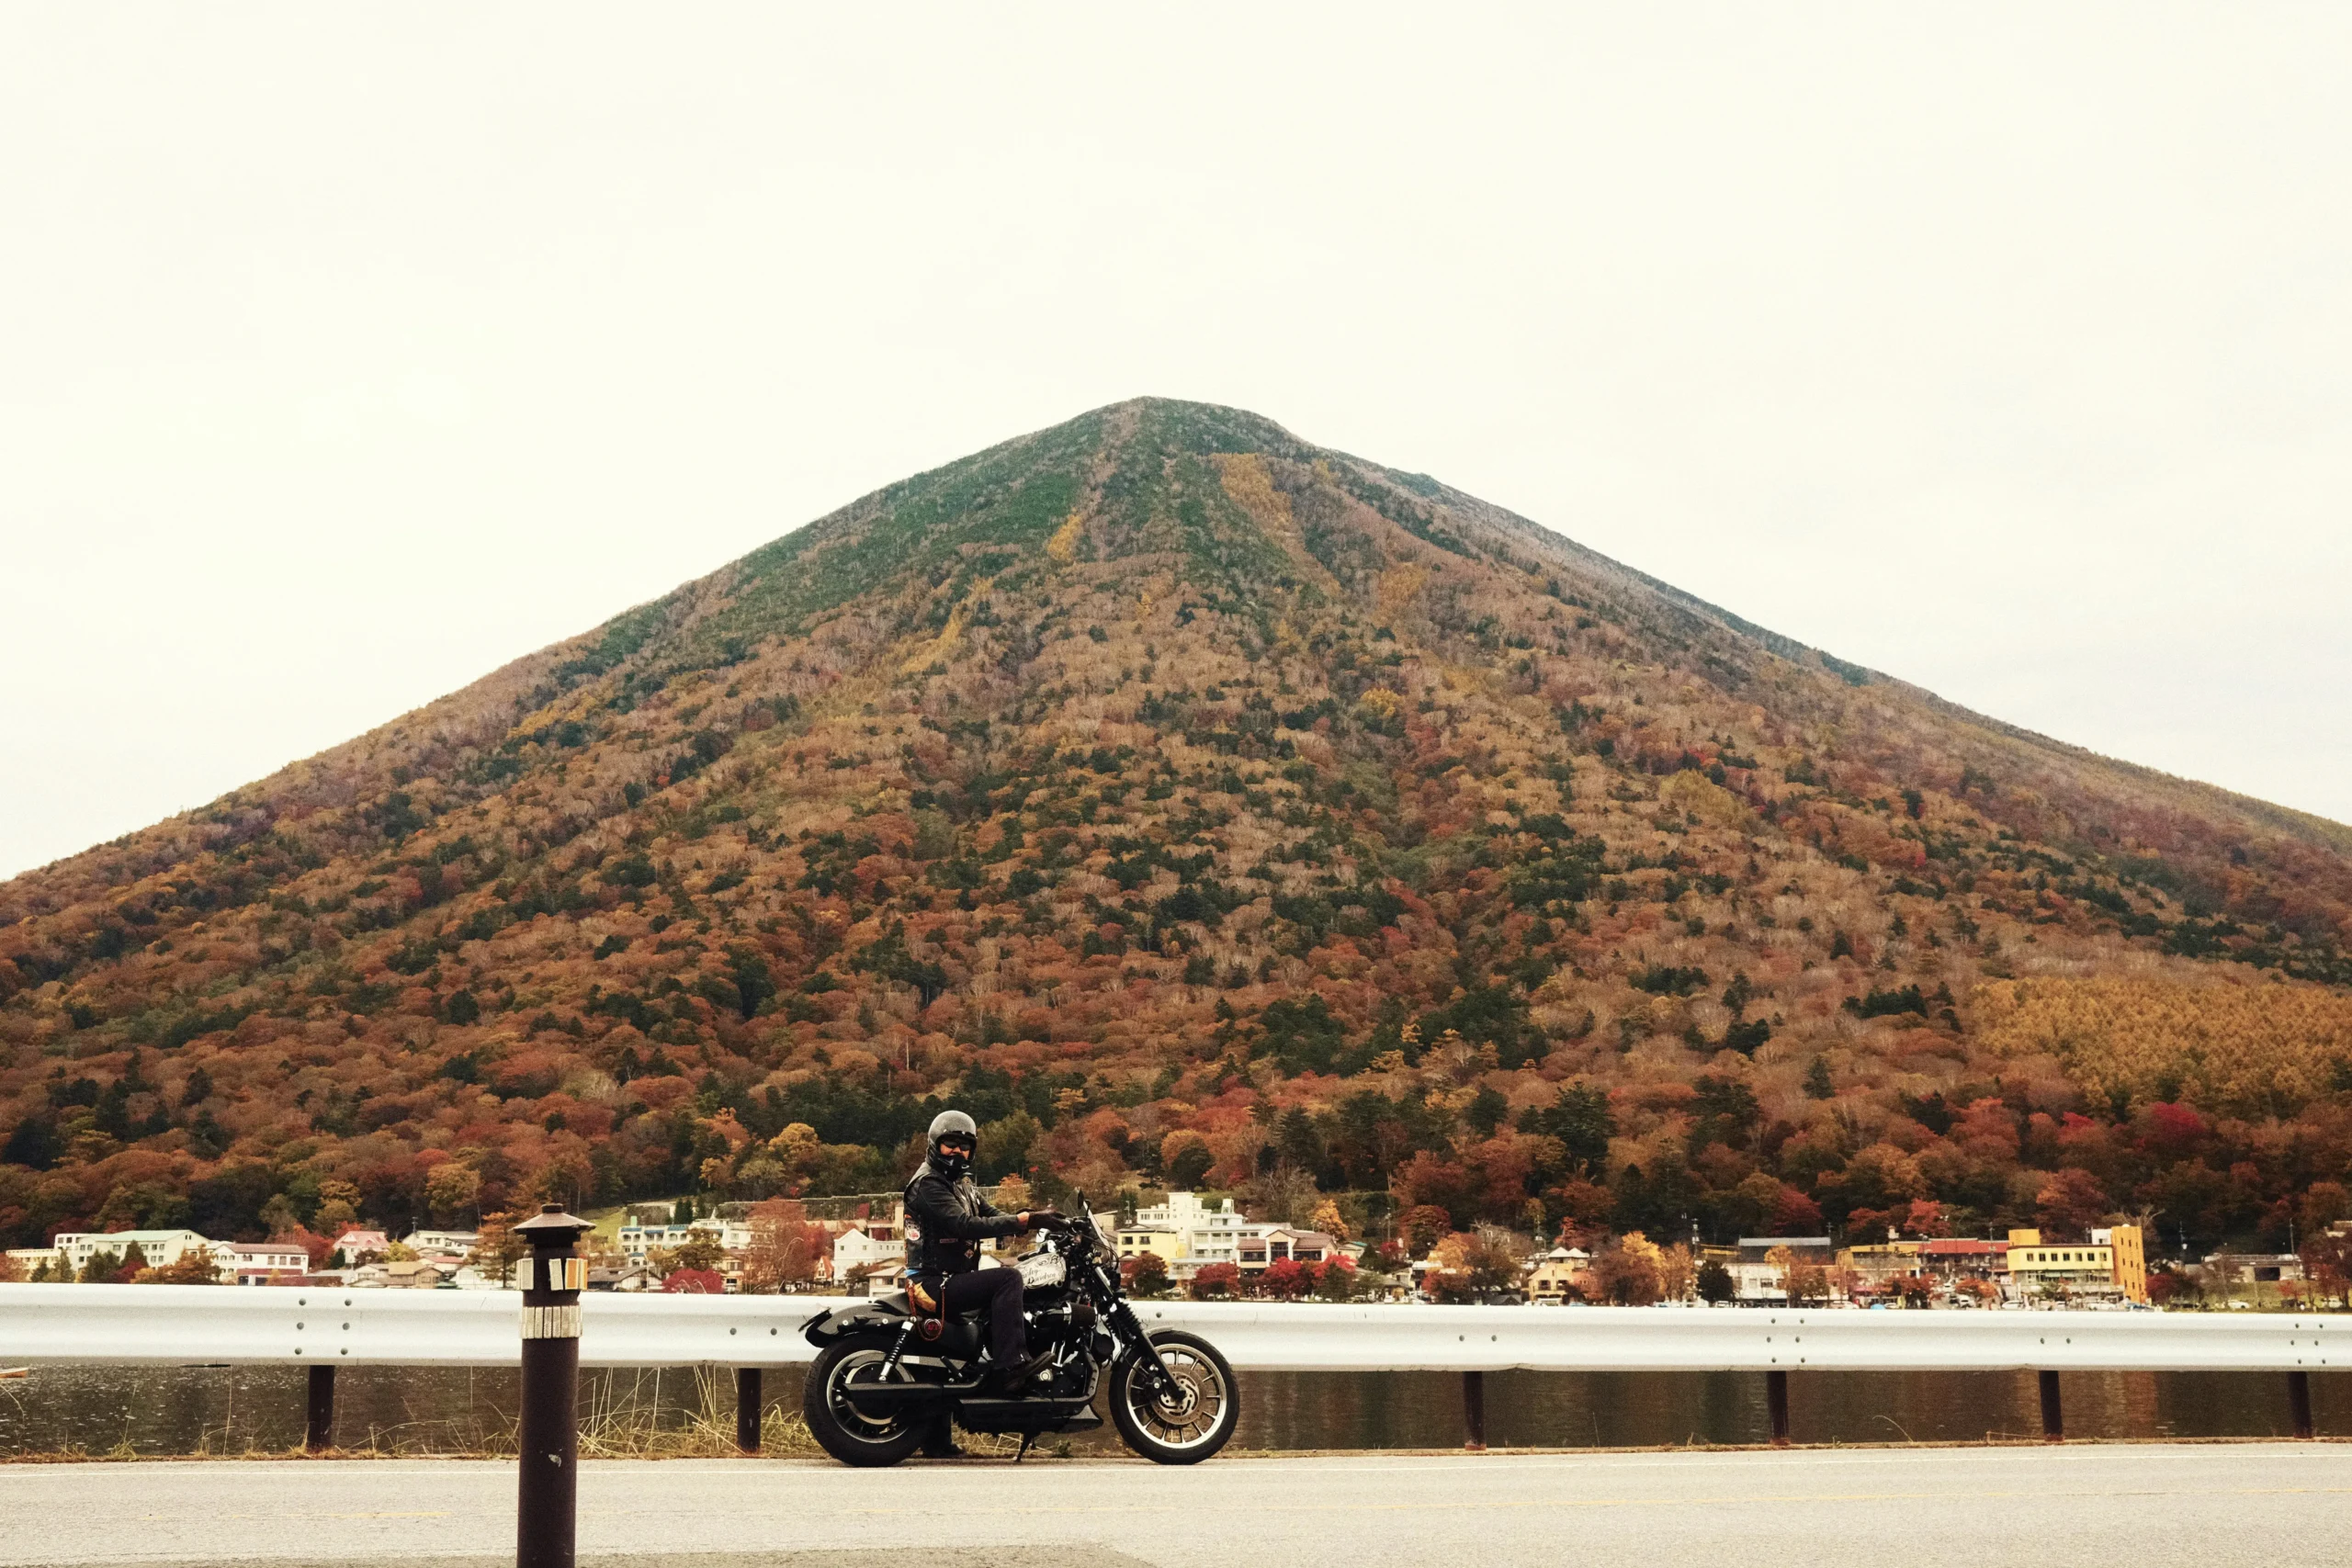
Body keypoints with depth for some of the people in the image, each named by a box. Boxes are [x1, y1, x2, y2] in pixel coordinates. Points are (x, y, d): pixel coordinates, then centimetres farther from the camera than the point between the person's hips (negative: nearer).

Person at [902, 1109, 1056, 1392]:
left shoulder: (961, 1182, 18)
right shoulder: (928, 1183, -14)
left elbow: (991, 1214, 8)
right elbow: (965, 1225, -27)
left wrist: (1032, 1217, -12)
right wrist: (1020, 1220, -32)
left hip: (955, 1277, 10)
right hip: (935, 1283, -10)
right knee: (1008, 1279, -22)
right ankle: (1012, 1365, -28)